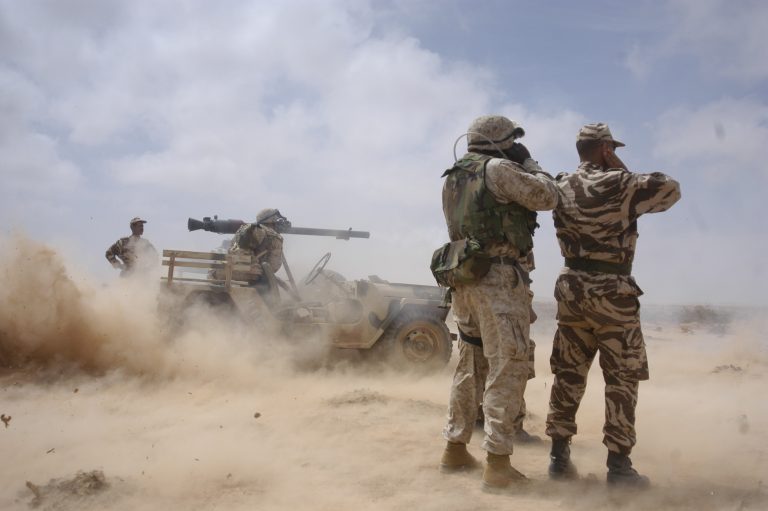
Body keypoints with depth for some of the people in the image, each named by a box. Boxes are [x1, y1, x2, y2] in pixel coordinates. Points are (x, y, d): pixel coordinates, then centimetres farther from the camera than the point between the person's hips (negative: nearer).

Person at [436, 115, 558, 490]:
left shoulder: (452, 178, 17)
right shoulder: (498, 169, -7)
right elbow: (547, 198, -3)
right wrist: (529, 163, 13)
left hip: (462, 280, 8)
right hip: (498, 279, -8)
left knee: (470, 367, 16)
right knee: (506, 368, -3)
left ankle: (455, 449, 22)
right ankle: (497, 464, -3)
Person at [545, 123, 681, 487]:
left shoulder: (561, 188, 8)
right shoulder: (619, 184, -10)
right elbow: (670, 190, 0)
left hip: (571, 288, 6)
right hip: (611, 292, -6)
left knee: (569, 375, 10)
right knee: (622, 380, 4)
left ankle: (559, 456, 14)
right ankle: (618, 465, 8)